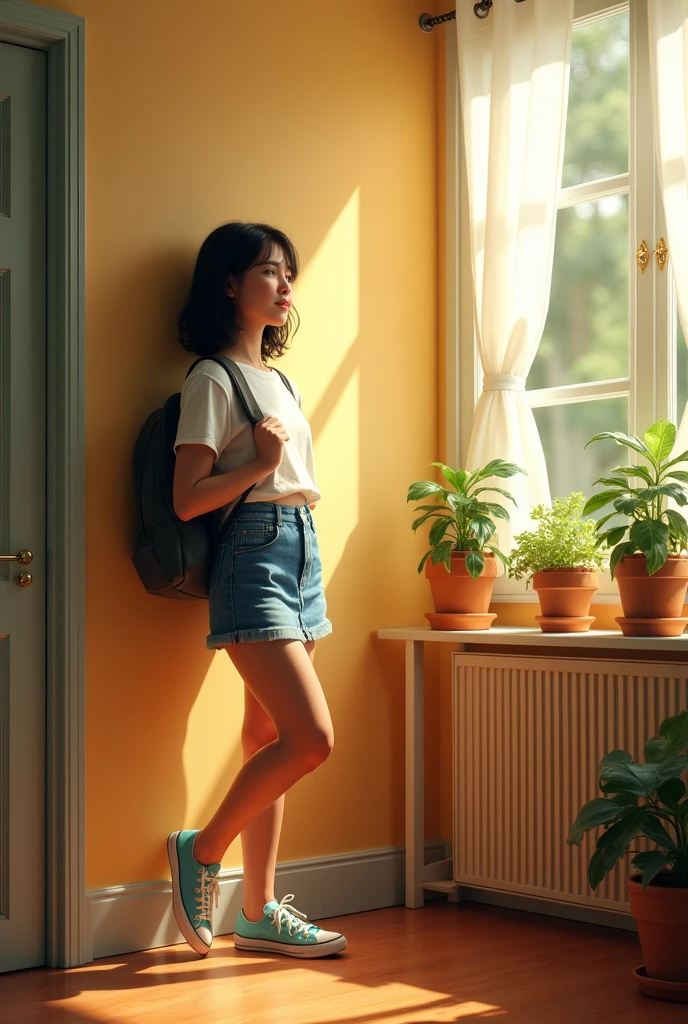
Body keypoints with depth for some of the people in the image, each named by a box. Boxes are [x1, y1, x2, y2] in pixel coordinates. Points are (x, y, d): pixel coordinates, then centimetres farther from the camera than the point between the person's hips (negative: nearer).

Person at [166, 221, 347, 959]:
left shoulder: (277, 377, 18)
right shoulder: (212, 379, -7)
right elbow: (188, 500, -12)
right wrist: (259, 466, -19)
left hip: (300, 550, 8)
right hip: (251, 557, -8)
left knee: (269, 741, 9)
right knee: (311, 737, -15)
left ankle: (259, 912, 15)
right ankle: (202, 851, 5)